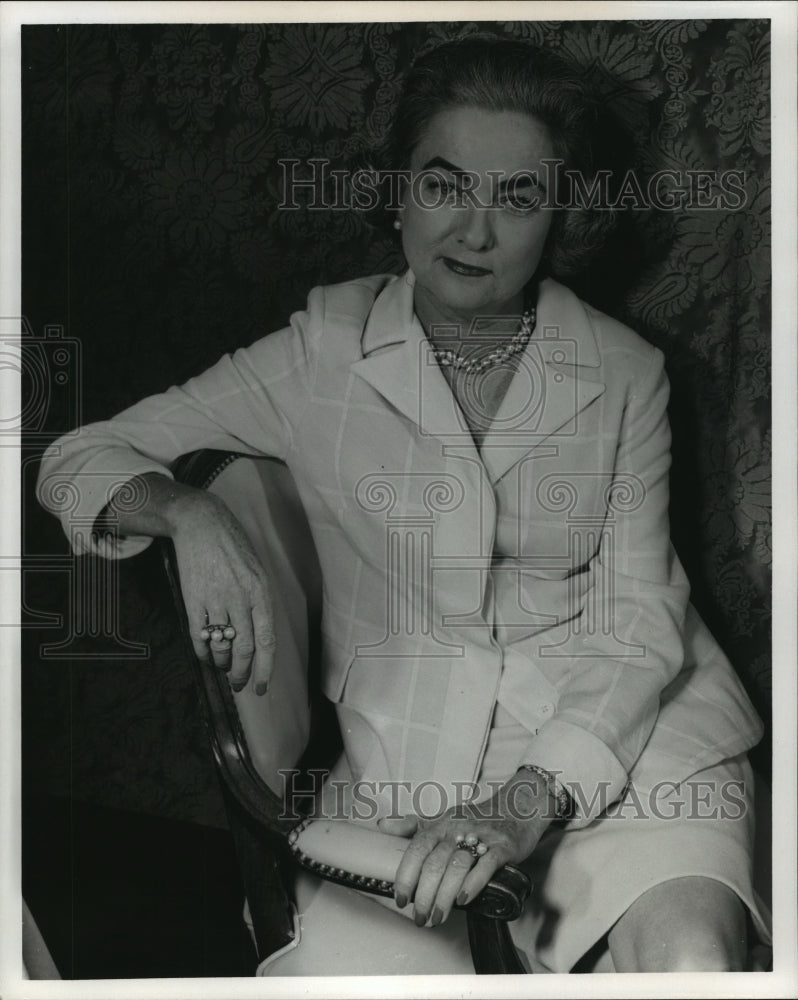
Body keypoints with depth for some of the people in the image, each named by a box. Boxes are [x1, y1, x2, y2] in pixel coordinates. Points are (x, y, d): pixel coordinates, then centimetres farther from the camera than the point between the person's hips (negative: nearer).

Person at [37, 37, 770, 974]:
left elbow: (636, 616, -4)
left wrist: (526, 801, -20)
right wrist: (189, 513, -21)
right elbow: (78, 459, 3)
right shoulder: (325, 352, 1)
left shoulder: (622, 372, 3)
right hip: (407, 746, 1)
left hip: (618, 725, 0)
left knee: (689, 957, -27)